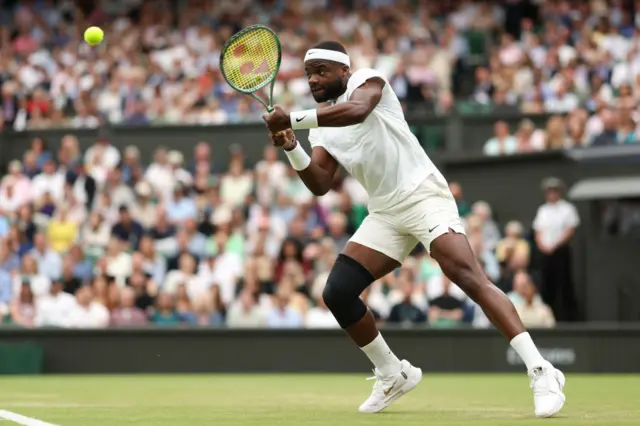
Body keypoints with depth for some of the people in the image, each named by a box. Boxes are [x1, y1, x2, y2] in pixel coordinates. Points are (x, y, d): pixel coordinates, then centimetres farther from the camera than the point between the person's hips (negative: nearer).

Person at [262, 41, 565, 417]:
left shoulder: (366, 79, -5)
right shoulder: (321, 128, 15)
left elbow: (357, 110, -29)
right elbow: (320, 184, 4)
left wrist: (292, 119, -29)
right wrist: (291, 147, -12)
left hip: (424, 196, -7)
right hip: (385, 214, 8)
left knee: (470, 278, -24)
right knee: (338, 293, -4)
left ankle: (540, 372, -28)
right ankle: (393, 375, 15)